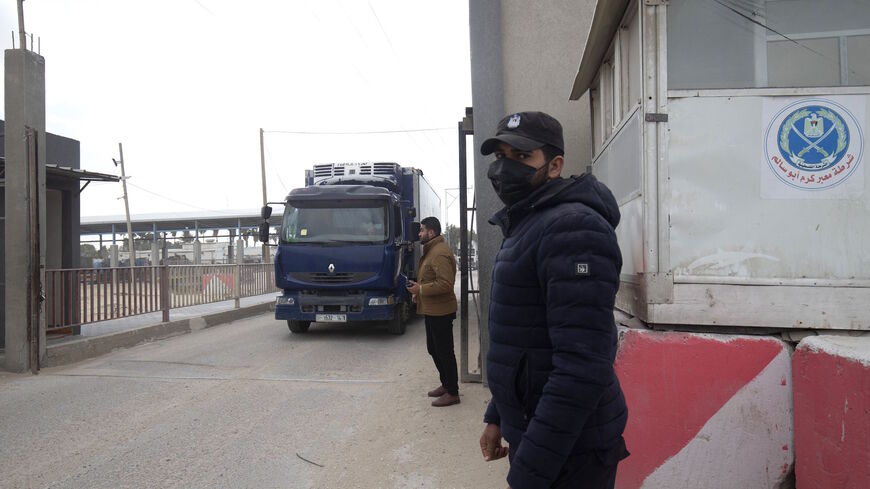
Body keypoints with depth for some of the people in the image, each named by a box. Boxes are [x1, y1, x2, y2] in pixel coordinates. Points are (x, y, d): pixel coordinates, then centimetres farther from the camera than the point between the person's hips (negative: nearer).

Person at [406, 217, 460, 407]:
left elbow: (445, 284, -28)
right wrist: (419, 290, 11)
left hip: (440, 311, -11)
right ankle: (446, 384, 31)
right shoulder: (431, 250, 15)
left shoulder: (440, 253, -20)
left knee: (444, 352, -3)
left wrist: (420, 289, -20)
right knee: (434, 349, 19)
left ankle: (452, 393, 7)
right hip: (432, 310, 11)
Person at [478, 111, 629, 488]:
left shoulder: (571, 228, -21)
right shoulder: (526, 227, 12)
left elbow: (584, 367, -29)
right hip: (532, 432, 9)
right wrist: (497, 416, 19)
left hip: (567, 451, -9)